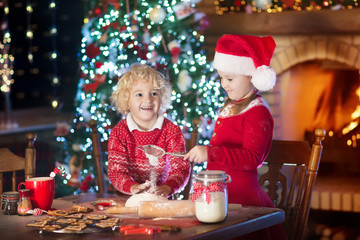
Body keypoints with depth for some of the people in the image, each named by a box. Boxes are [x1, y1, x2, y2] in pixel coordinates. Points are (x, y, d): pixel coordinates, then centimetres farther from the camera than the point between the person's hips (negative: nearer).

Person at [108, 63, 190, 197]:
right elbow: (116, 171, -9)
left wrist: (167, 188, -31)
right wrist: (133, 188, -31)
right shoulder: (118, 133, 0)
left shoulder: (172, 131, 0)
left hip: (162, 201, 0)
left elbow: (181, 168, -9)